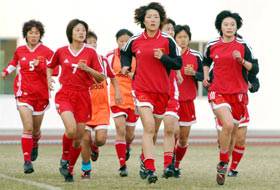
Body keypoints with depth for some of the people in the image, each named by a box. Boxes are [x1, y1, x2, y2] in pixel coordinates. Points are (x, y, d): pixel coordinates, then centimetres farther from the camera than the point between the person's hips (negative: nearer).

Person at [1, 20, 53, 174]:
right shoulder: (20, 51, 6)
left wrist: (39, 65, -25)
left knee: (35, 129, 13)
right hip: (23, 93, 0)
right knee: (28, 128, -16)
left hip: (41, 94, 0)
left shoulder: (46, 52, -2)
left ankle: (34, 144, 49)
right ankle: (27, 161, -13)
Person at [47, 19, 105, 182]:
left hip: (83, 96, 1)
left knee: (78, 138, 2)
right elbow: (50, 66, 23)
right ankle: (64, 159, 2)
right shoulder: (61, 52, 3)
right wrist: (49, 78, 4)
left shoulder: (90, 52, 0)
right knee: (71, 129, -24)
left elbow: (102, 78, 0)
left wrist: (87, 68, -16)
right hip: (65, 94, -1)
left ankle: (70, 170, 22)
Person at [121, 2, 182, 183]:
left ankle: (144, 159, 38)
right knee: (149, 127, -19)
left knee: (152, 131, 13)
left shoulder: (168, 41, -3)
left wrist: (163, 57, -17)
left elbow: (178, 63, -2)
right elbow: (124, 53, 23)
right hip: (142, 89, -1)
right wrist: (126, 65, 5)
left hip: (162, 91, 1)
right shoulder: (135, 41, 2)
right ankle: (150, 169, -24)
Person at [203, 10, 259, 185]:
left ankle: (225, 164, 29)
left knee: (231, 128, 8)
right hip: (218, 92, -1)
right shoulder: (212, 46, 3)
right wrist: (206, 76, 7)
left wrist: (241, 61, -22)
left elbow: (255, 69, -5)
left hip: (238, 92, 1)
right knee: (228, 125, -23)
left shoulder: (243, 46, -2)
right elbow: (206, 62, 24)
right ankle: (223, 164, -9)